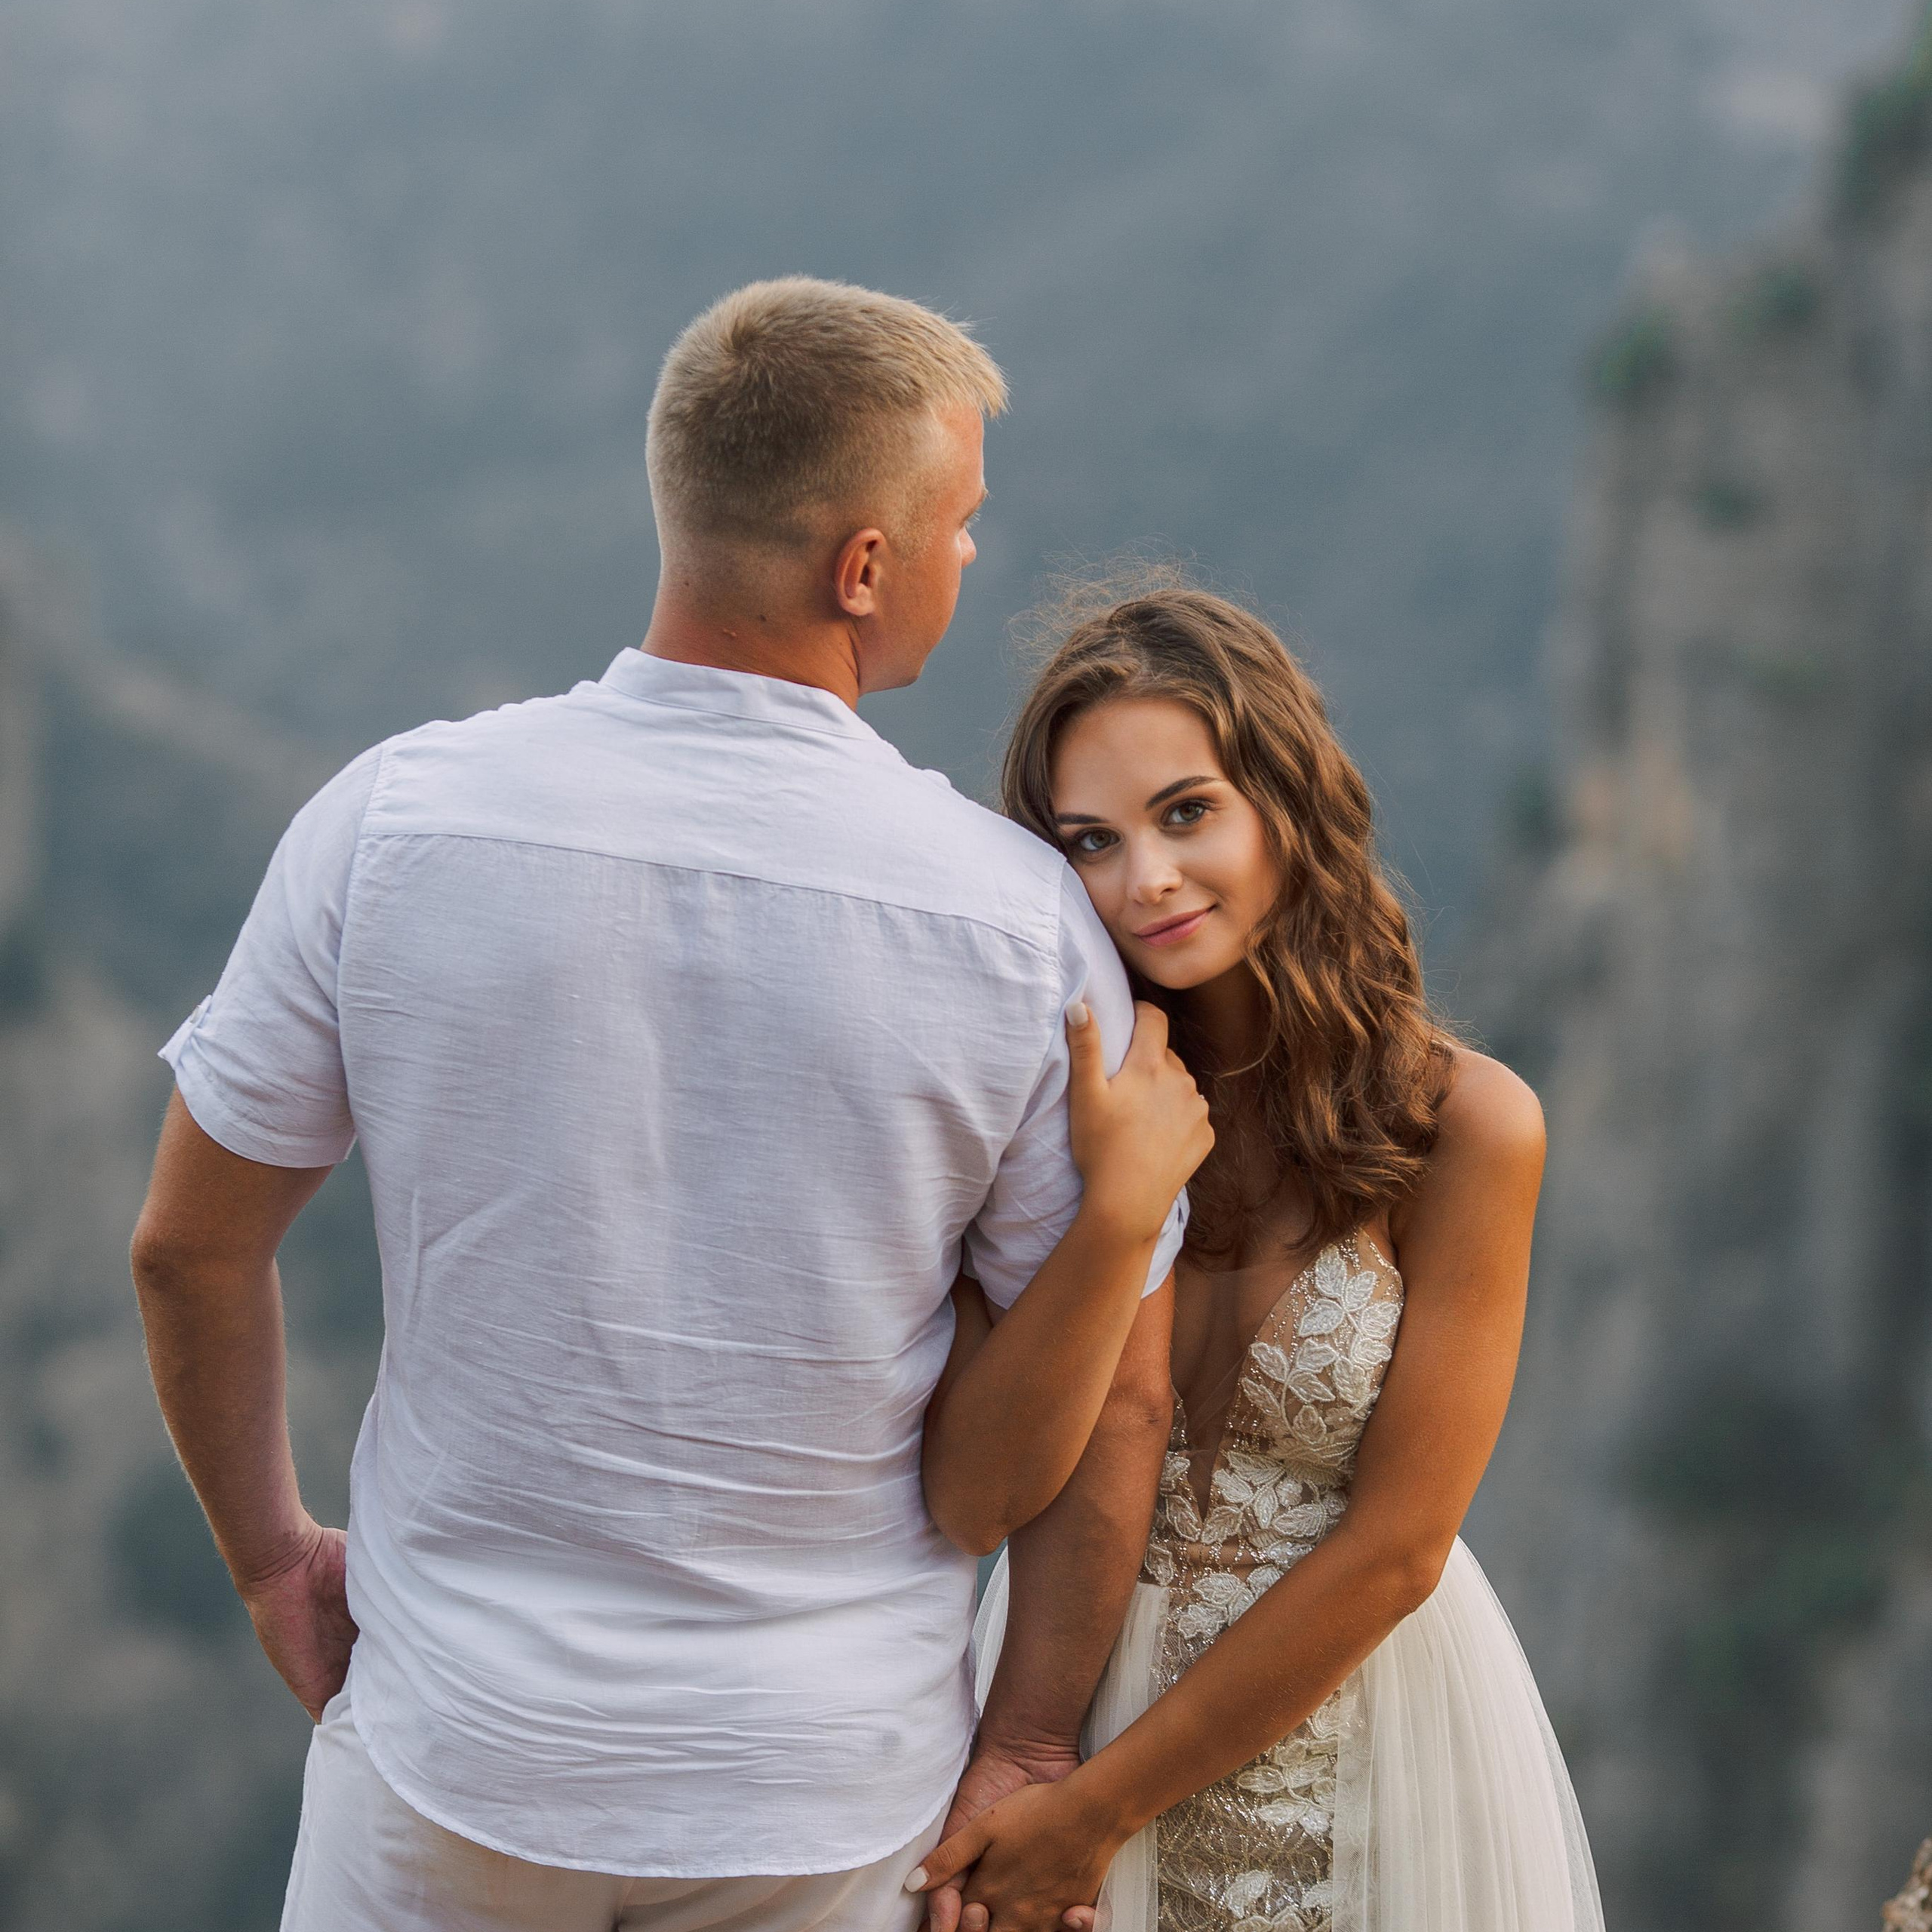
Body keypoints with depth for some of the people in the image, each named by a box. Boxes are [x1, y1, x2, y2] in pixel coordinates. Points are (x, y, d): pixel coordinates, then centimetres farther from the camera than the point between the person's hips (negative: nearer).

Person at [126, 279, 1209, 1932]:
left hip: (460, 1741, 1)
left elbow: (192, 1247, -3)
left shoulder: (395, 818, -13)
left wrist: (270, 1553, 13)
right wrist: (1030, 1753, 4)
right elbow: (1111, 1400, -8)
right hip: (825, 1791, 0)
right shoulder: (1019, 917, -15)